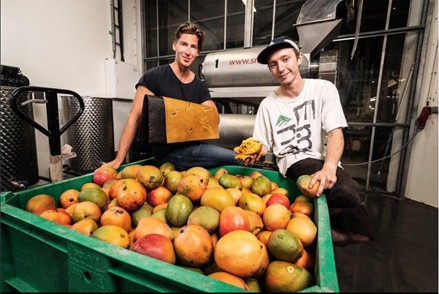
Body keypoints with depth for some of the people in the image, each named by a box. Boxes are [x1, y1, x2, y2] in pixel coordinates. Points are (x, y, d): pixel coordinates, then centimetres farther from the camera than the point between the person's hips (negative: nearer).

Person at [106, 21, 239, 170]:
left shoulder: (200, 86, 8)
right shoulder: (154, 77, -7)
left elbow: (215, 119, 1)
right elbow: (134, 118, -10)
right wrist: (119, 159, -13)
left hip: (192, 147, 6)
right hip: (169, 151, -6)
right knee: (236, 158, -18)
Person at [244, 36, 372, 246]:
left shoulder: (324, 89, 1)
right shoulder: (268, 104, 3)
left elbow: (335, 133, -9)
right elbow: (264, 145, 8)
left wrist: (329, 167, -28)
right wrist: (255, 153, -18)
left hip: (325, 161, 2)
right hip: (293, 162, -1)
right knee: (345, 190, -29)